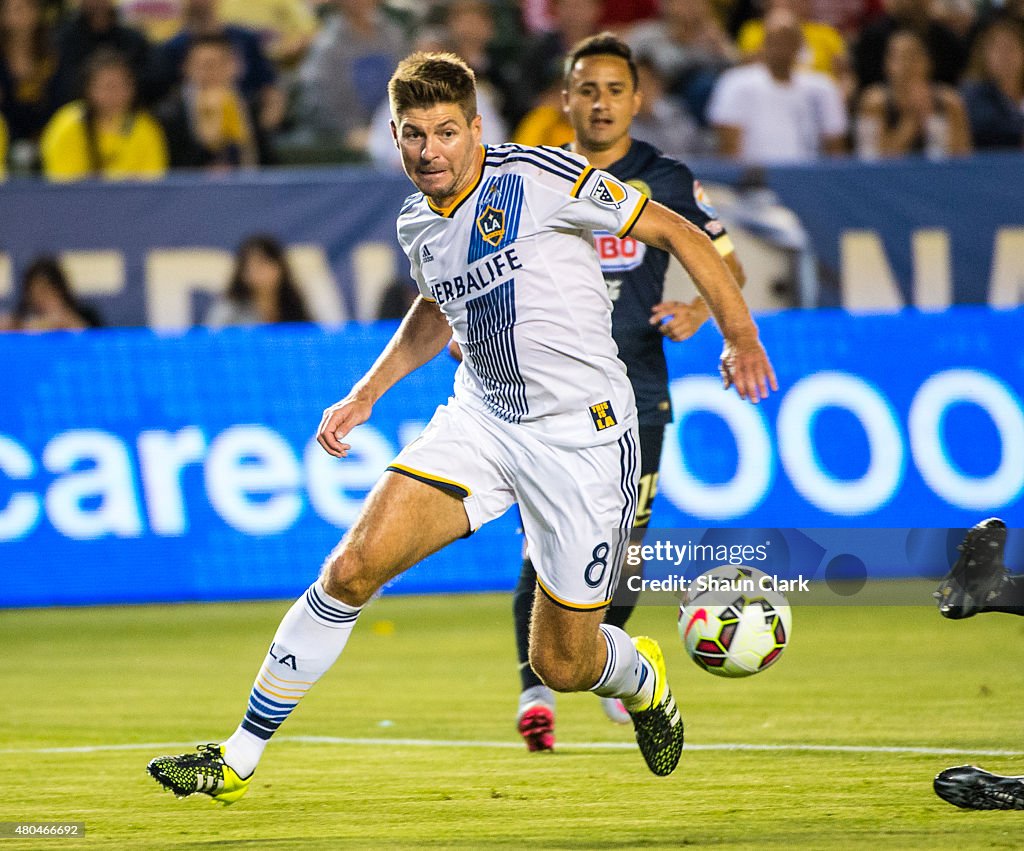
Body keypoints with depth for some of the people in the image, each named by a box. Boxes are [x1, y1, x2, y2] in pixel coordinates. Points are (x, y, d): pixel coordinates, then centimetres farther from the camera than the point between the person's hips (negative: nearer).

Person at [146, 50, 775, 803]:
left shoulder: (541, 178, -15)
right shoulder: (418, 225, 5)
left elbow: (676, 232, -7)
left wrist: (741, 335, -12)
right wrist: (366, 395, 22)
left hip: (583, 433, -5)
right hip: (480, 421, 5)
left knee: (562, 666, 0)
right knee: (354, 566, -14)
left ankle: (641, 677, 39)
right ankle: (239, 760, -7)